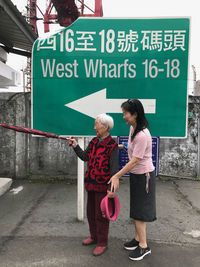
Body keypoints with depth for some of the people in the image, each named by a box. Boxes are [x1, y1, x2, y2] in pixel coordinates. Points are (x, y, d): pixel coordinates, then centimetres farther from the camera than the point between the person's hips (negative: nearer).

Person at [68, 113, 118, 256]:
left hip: (102, 186, -8)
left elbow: (114, 169, -18)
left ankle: (102, 243, 23)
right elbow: (85, 157, 12)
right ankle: (94, 236, 41)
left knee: (101, 215, 5)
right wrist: (75, 146, 3)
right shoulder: (94, 141, 6)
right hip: (91, 184, 8)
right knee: (91, 212, 21)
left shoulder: (112, 145, -16)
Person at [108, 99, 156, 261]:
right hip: (136, 174, 9)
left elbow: (134, 161, -25)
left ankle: (143, 246, 18)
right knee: (136, 209, 19)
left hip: (144, 176, -9)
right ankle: (138, 238, 35)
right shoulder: (132, 128, 1)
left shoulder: (142, 135, -28)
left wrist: (116, 176, -19)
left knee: (139, 211, 2)